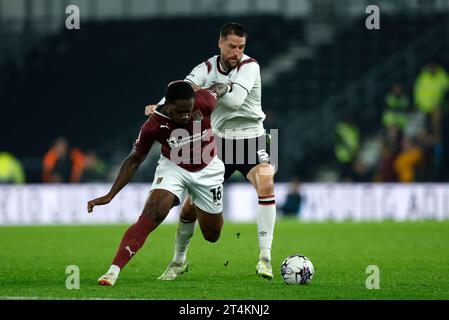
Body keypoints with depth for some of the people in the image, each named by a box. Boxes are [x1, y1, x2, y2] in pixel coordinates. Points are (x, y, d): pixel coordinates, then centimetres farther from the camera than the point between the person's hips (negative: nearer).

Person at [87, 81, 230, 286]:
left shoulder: (204, 101, -28)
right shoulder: (154, 125, -27)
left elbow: (219, 89, -3)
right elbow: (134, 160, -14)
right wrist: (110, 196, -17)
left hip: (207, 170, 2)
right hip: (173, 167, -2)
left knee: (212, 235, 11)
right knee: (150, 216, -27)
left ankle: (193, 207, 47)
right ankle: (114, 271, -33)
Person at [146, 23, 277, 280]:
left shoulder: (249, 66, -11)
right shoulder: (207, 68, -2)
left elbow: (234, 100, -26)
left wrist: (205, 92, -21)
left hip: (251, 140, -3)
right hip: (220, 141, 3)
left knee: (266, 183, -30)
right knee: (193, 201, 1)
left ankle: (265, 258, -25)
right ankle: (179, 261, 23)